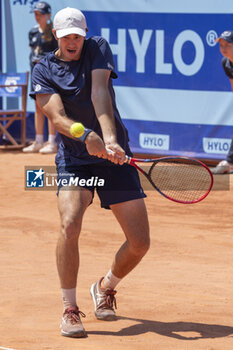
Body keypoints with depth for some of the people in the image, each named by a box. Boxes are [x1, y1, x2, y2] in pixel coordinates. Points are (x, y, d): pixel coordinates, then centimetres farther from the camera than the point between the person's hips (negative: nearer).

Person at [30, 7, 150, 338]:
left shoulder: (98, 49, -1)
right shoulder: (44, 71, -3)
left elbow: (100, 95, -18)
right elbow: (57, 117, -18)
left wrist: (110, 139, -34)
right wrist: (86, 136, -39)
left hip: (115, 157, 2)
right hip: (73, 159, -1)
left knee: (140, 241, -2)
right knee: (69, 225, -27)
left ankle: (105, 287, 29)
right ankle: (70, 310, -11)